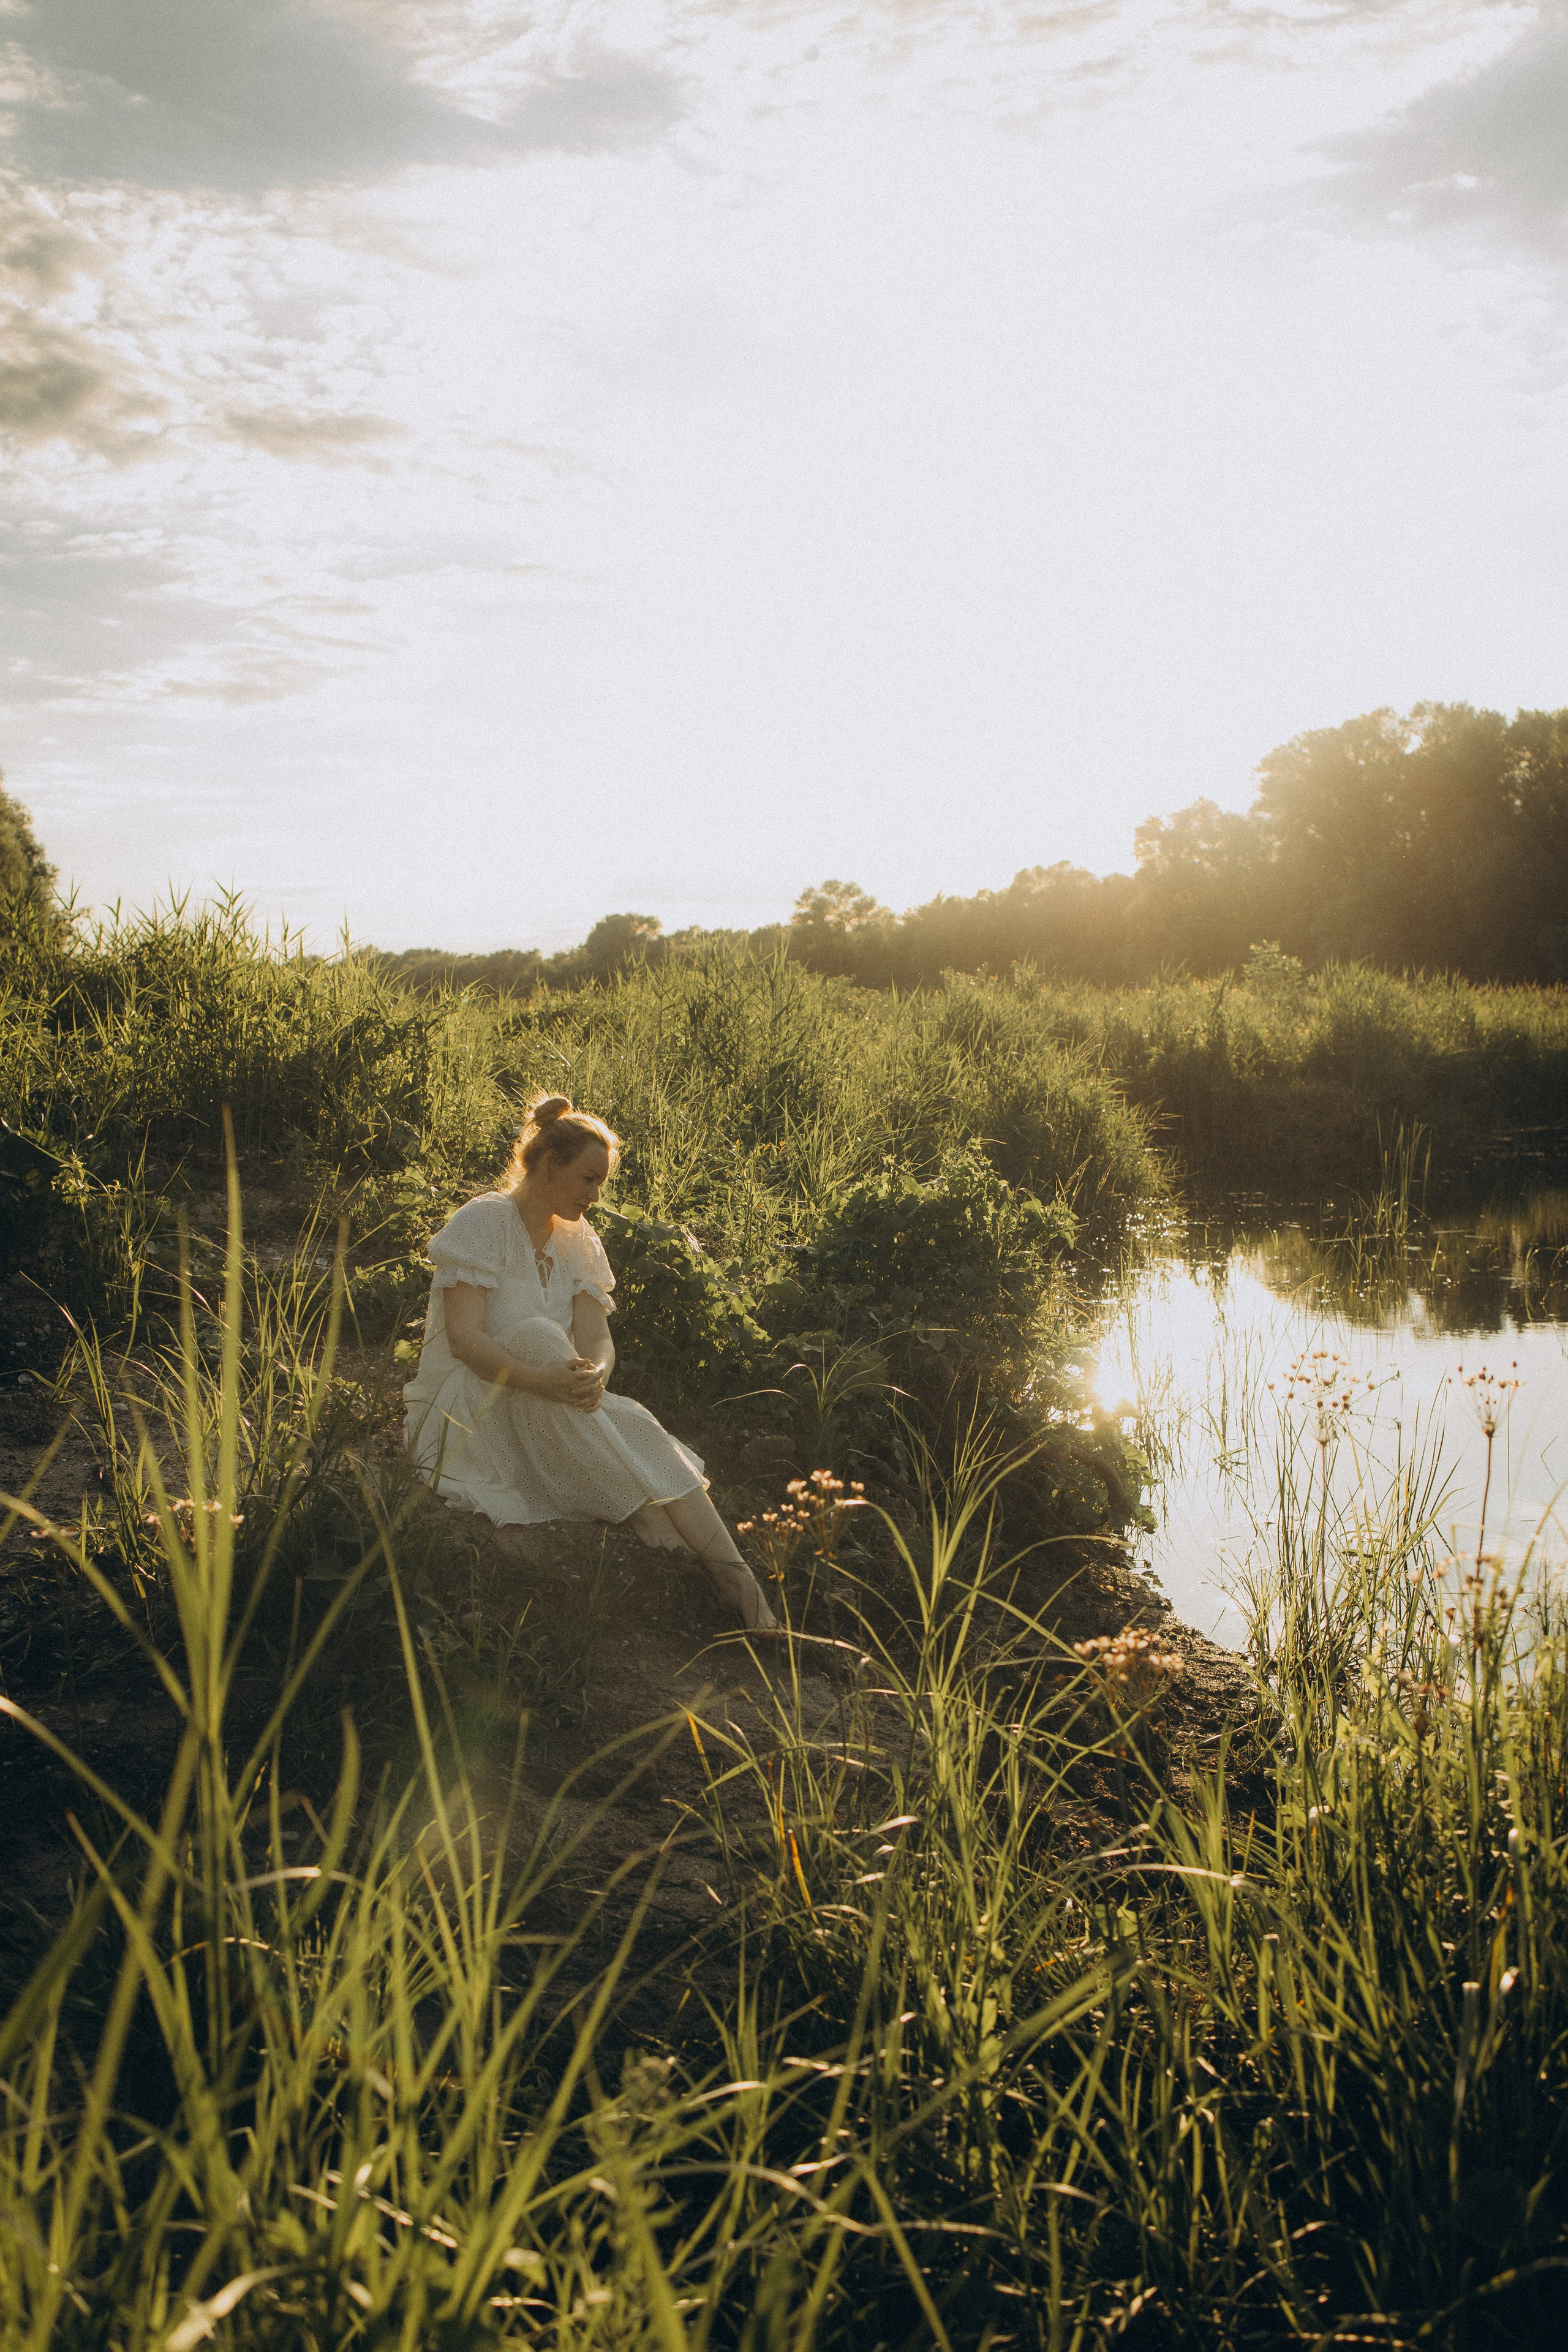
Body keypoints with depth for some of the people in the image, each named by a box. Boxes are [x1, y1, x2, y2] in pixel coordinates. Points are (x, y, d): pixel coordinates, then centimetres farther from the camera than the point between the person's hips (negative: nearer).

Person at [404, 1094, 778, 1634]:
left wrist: (593, 1375, -28)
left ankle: (726, 1564, -39)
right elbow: (463, 1337, -20)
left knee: (634, 1425, -26)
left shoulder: (578, 1242, 11)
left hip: (545, 1427, 6)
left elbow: (597, 1338, -3)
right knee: (536, 1336, -34)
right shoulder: (481, 1223, -8)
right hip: (462, 1416, -5)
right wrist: (540, 1380, -38)